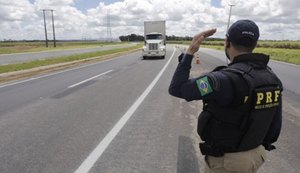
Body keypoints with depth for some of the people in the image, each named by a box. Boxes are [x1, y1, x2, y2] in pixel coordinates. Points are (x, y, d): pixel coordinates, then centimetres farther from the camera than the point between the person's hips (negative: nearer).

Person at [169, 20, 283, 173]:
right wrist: (262, 146, 19)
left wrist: (189, 52, -24)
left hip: (225, 161, -6)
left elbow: (176, 89, -29)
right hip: (254, 155, 7)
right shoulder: (271, 78, -6)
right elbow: (274, 124, 3)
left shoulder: (227, 79, -32)